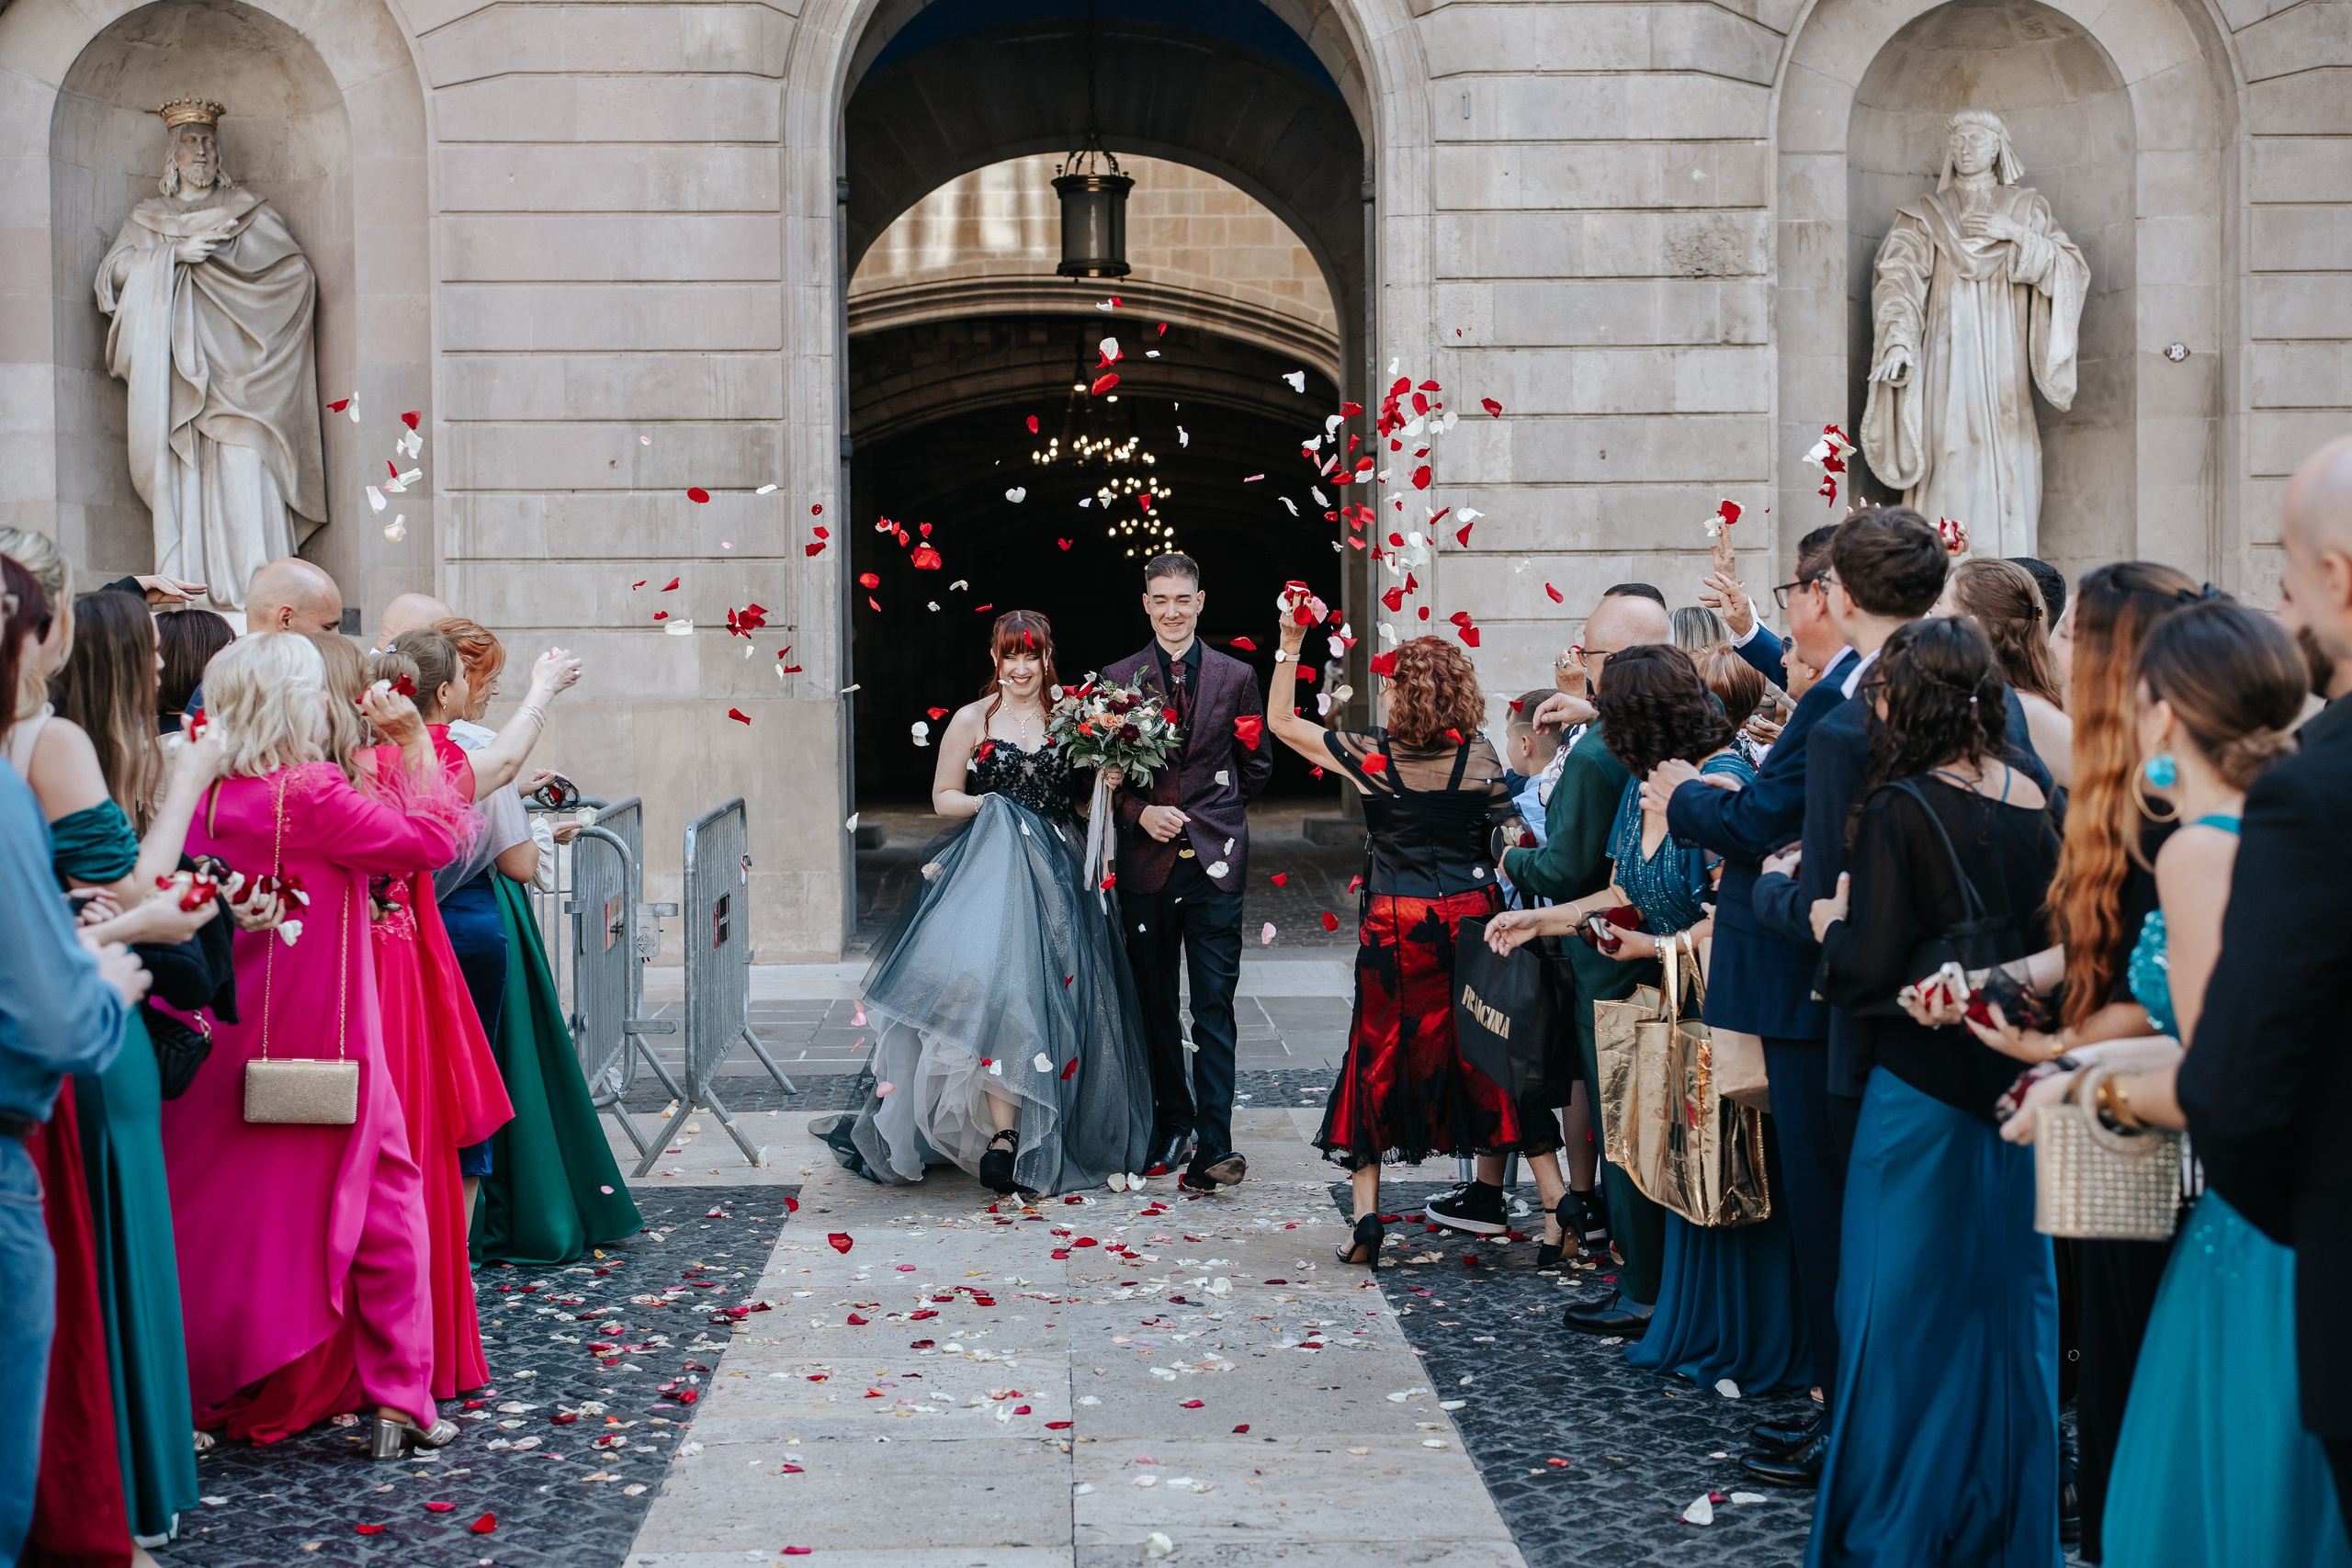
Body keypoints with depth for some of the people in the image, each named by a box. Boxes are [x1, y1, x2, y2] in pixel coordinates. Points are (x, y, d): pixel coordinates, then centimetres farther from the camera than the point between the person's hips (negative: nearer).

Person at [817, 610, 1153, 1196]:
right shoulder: (972, 721, 3)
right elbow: (943, 797, 6)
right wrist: (988, 805, -12)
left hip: (1058, 876, 3)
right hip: (990, 871, -3)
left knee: (1053, 993, -2)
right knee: (999, 988, -16)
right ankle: (1003, 1138, -14)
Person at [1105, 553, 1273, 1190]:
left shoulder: (1235, 676, 6)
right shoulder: (1118, 678, 5)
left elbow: (1257, 765, 14)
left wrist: (1212, 813, 8)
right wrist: (1141, 813, -9)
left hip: (1214, 858, -1)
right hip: (1146, 862, 1)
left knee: (1214, 1007, -7)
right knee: (1155, 1006, 9)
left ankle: (1212, 1148, -8)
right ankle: (1171, 1129, 22)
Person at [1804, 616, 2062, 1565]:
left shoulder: (1899, 809, -15)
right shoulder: (2034, 801, 2)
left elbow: (1867, 973, -19)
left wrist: (1831, 923, 0)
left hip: (1925, 1087, -6)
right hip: (2019, 1084, 6)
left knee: (1907, 1308, 5)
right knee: (2009, 1299, 15)